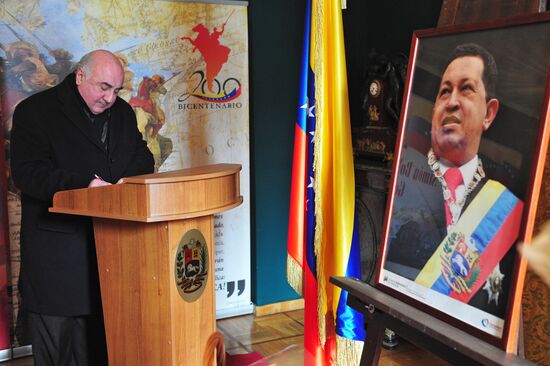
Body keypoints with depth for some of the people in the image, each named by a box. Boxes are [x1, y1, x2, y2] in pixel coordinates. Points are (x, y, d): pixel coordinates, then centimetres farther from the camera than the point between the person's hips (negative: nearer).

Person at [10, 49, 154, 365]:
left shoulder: (122, 112, 13)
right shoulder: (35, 111, -5)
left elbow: (143, 158, 16)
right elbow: (27, 172, -14)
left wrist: (129, 179, -8)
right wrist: (83, 184, -27)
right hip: (58, 247, -5)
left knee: (107, 330, 12)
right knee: (59, 330, 3)